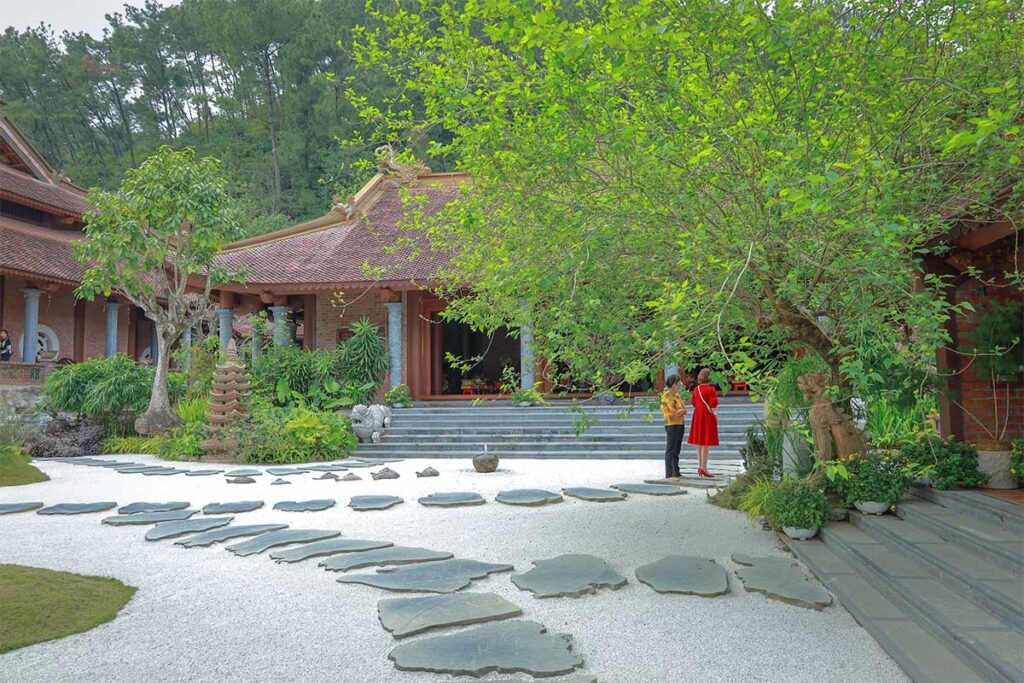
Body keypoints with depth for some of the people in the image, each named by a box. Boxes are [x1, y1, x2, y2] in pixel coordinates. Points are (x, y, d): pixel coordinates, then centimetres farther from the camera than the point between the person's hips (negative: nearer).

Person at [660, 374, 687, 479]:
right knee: (671, 450, -7)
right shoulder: (667, 395, -11)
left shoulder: (677, 395, 16)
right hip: (672, 425, -9)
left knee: (677, 450, 11)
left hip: (680, 424, 9)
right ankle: (669, 474, -6)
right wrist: (682, 410, 1)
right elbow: (674, 411, -17)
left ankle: (676, 473, 15)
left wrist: (681, 411, -9)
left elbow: (684, 410, 11)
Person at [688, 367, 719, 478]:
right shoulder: (710, 389, -14)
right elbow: (713, 404, -16)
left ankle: (700, 467, 20)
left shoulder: (696, 389, 5)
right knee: (706, 443, -3)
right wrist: (713, 414, -1)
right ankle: (704, 468, -3)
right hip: (707, 416, -7)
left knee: (699, 443, 13)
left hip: (698, 416, 7)